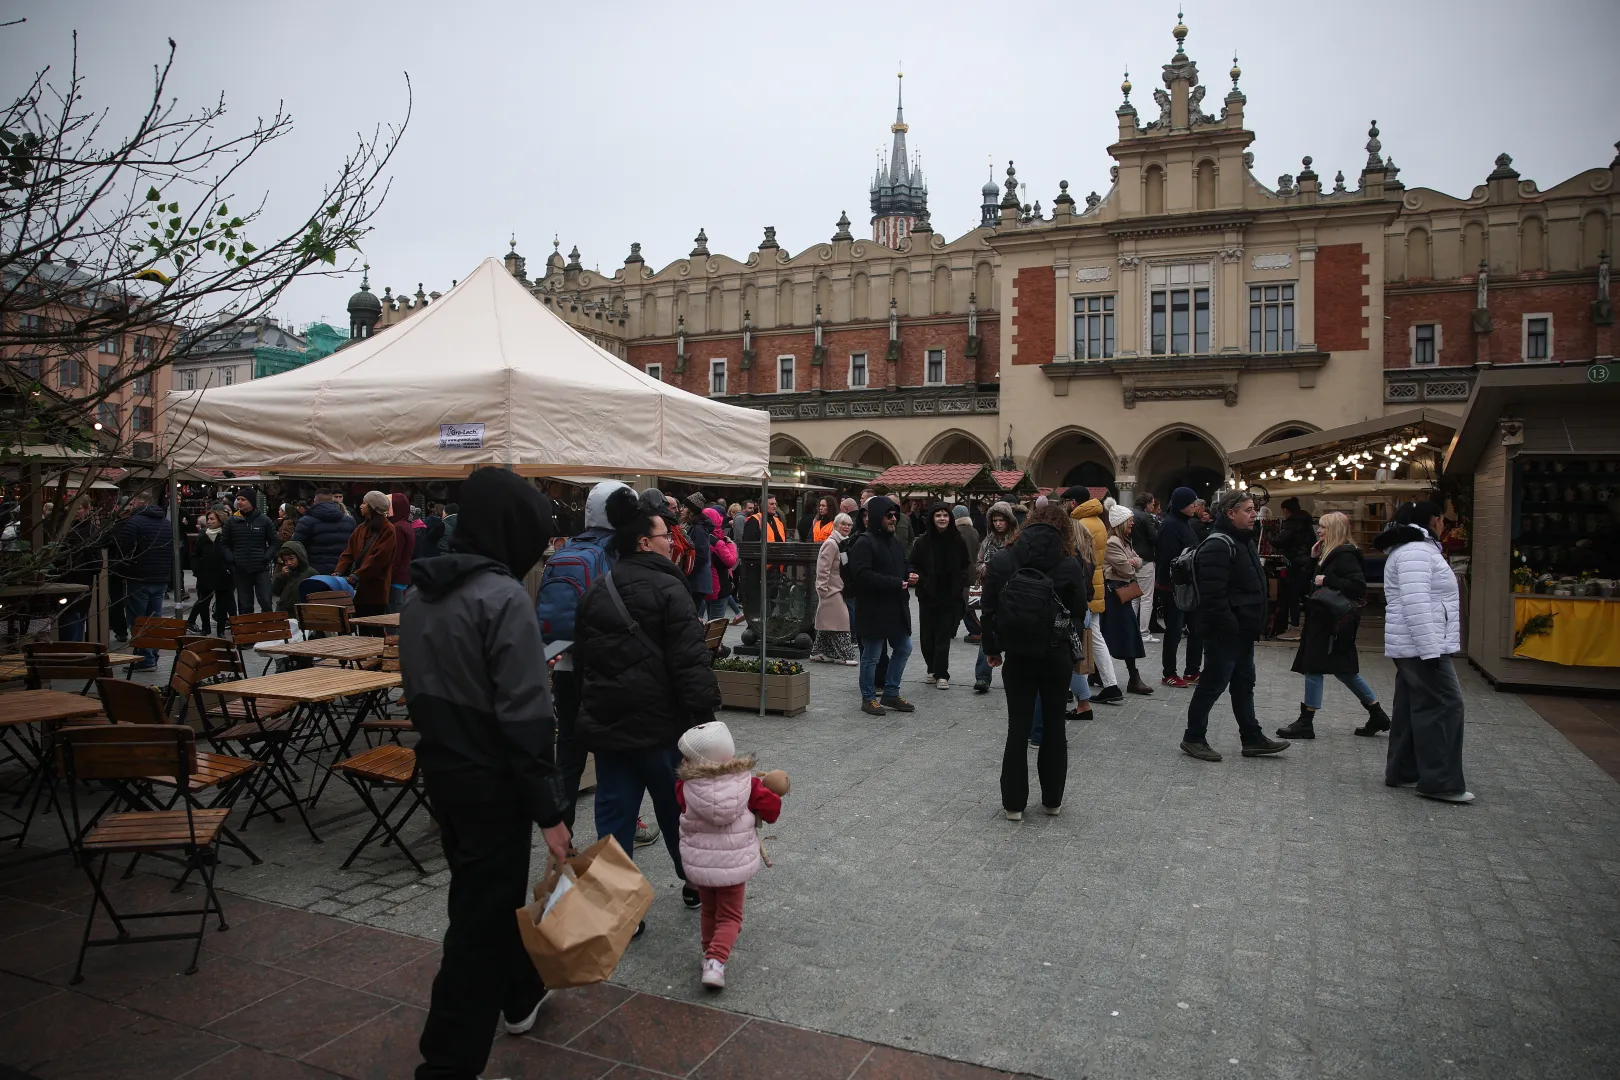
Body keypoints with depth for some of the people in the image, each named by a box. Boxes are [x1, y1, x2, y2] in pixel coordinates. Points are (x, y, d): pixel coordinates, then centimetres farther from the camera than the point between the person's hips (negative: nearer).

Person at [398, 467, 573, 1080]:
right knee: (482, 914, 3)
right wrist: (549, 812, -19)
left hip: (439, 771, 9)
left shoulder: (420, 596, 5)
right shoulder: (504, 598, -21)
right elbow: (526, 715, -23)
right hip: (491, 781, -9)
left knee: (491, 890, 25)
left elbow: (421, 688, 13)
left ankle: (519, 995, 45)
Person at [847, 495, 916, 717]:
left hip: (896, 608, 9)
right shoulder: (864, 542, -15)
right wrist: (895, 583, -22)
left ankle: (891, 693, 28)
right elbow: (862, 575, -25)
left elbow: (902, 565, 27)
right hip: (873, 609, -9)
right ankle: (868, 698, 16)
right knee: (872, 656, 2)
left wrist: (910, 574, 2)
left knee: (903, 648, 16)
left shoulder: (894, 540, 13)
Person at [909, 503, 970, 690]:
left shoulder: (957, 541, 1)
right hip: (928, 596, 0)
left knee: (944, 635, -2)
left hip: (950, 596, 0)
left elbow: (965, 565, 12)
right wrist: (922, 582, -10)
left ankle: (942, 674, 1)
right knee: (927, 634, 5)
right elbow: (913, 566, 3)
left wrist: (961, 585, 2)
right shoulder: (923, 541, -3)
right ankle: (932, 670, 22)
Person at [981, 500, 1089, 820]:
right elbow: (1078, 610, -3)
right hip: (1056, 654, -1)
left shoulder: (1001, 559, -3)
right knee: (1054, 725, 13)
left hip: (1017, 654, 1)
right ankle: (1052, 799, 22)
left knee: (1018, 727, 7)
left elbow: (989, 609, -1)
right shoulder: (1069, 564, -7)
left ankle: (1013, 802, 12)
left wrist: (992, 648, 8)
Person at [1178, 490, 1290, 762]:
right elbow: (1213, 595, -27)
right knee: (1214, 684, -1)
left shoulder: (1243, 541, 13)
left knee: (1244, 684, 16)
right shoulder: (1218, 546, -20)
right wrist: (1230, 626, -24)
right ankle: (1193, 738, 12)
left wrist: (1253, 625, 18)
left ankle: (1252, 739, 26)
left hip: (1242, 630, 10)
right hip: (1225, 632, -10)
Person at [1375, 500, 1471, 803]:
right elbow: (1416, 604, -25)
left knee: (1412, 707, 12)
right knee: (1444, 705, -9)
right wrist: (1430, 650, -27)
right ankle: (1440, 782, -8)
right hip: (1422, 646, -11)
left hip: (1413, 646, 11)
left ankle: (1403, 772, 16)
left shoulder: (1415, 549, 21)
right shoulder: (1416, 552, -16)